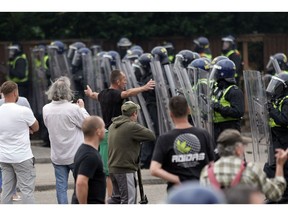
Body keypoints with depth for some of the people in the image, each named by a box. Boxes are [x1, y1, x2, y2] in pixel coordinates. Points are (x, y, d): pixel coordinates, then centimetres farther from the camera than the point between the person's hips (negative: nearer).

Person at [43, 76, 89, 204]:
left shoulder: (46, 109, -6)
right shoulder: (73, 109, -20)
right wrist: (82, 108, 5)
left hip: (57, 156, 3)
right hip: (75, 155, -3)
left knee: (61, 186, 8)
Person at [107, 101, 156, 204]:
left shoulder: (113, 126, 11)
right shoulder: (132, 126, -16)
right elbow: (152, 136, -15)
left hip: (113, 167, 8)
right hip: (125, 169, -8)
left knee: (116, 197, 19)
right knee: (129, 199, -2)